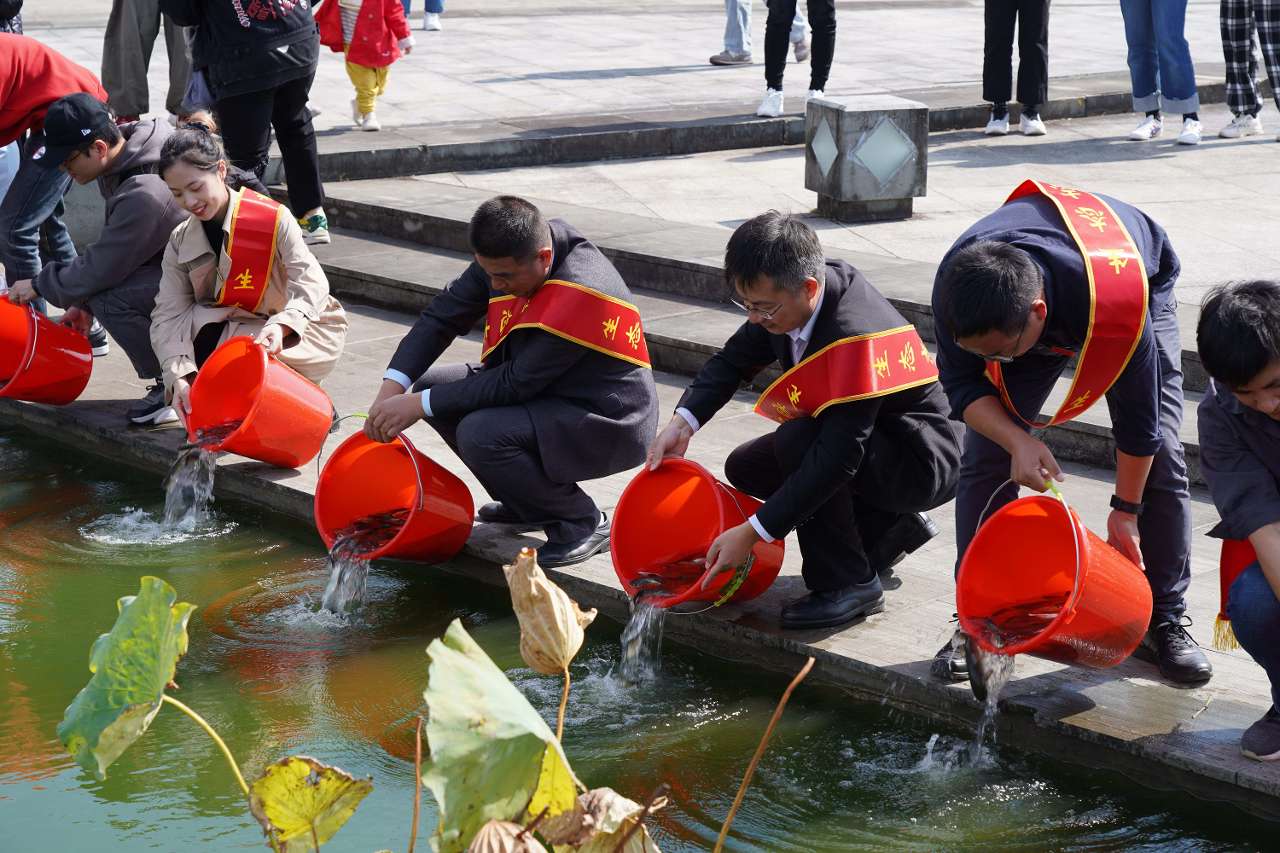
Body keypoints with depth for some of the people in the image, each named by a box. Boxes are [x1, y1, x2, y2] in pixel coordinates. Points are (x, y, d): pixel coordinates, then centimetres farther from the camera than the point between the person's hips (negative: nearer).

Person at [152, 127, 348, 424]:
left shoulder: (274, 220, -17)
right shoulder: (180, 243, -2)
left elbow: (310, 285, -26)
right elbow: (169, 316, -12)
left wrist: (281, 326, -47)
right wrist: (179, 376, -30)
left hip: (300, 331, -5)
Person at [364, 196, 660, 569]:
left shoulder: (581, 292, -32)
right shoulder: (506, 256, -9)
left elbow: (517, 383, -28)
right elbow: (443, 315, -4)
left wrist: (419, 404, -25)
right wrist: (391, 390, -17)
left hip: (609, 423, -9)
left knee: (480, 435, -29)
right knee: (431, 384, 1)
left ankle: (583, 524, -8)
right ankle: (528, 501, 12)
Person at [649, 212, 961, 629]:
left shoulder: (857, 336, -35)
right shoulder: (786, 296, -9)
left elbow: (838, 456, -36)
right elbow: (733, 360, 6)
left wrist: (753, 532, -34)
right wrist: (683, 422, -13)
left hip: (923, 461, -10)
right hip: (862, 440, 10)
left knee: (798, 441, -30)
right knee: (745, 468, 4)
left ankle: (849, 584, -15)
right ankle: (890, 527, 12)